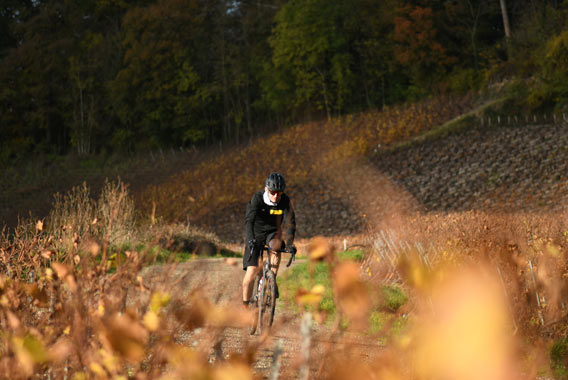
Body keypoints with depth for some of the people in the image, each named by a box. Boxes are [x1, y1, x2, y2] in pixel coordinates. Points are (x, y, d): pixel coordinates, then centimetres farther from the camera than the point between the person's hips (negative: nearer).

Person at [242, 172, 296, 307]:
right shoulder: (257, 198, -22)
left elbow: (291, 223, -21)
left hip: (273, 233, 1)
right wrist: (250, 239, -48)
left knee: (276, 247, -35)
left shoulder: (285, 201, -17)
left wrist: (289, 243, -36)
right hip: (256, 233, -1)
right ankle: (245, 305, 0)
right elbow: (249, 220, -32)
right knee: (251, 270, -11)